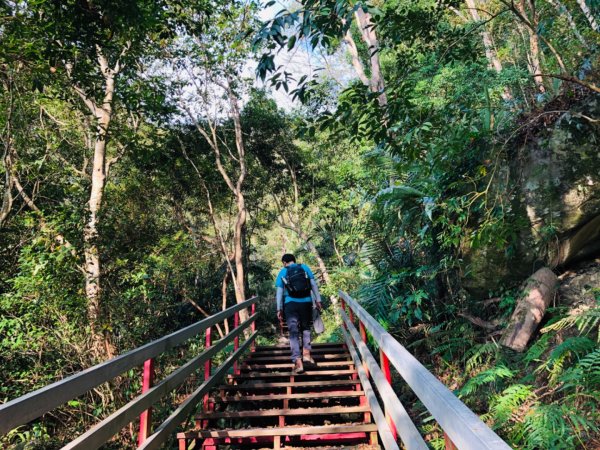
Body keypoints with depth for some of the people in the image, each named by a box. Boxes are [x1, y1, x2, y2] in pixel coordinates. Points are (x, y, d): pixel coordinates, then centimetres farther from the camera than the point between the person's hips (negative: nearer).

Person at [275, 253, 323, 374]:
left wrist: (279, 309, 5)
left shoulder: (282, 272, 7)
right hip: (306, 302, 1)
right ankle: (306, 353, 15)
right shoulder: (304, 267, 9)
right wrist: (318, 300, 7)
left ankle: (298, 362, -6)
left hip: (290, 304, -1)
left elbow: (279, 292, 2)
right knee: (306, 328, 22)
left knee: (294, 332, 1)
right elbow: (314, 284, 4)